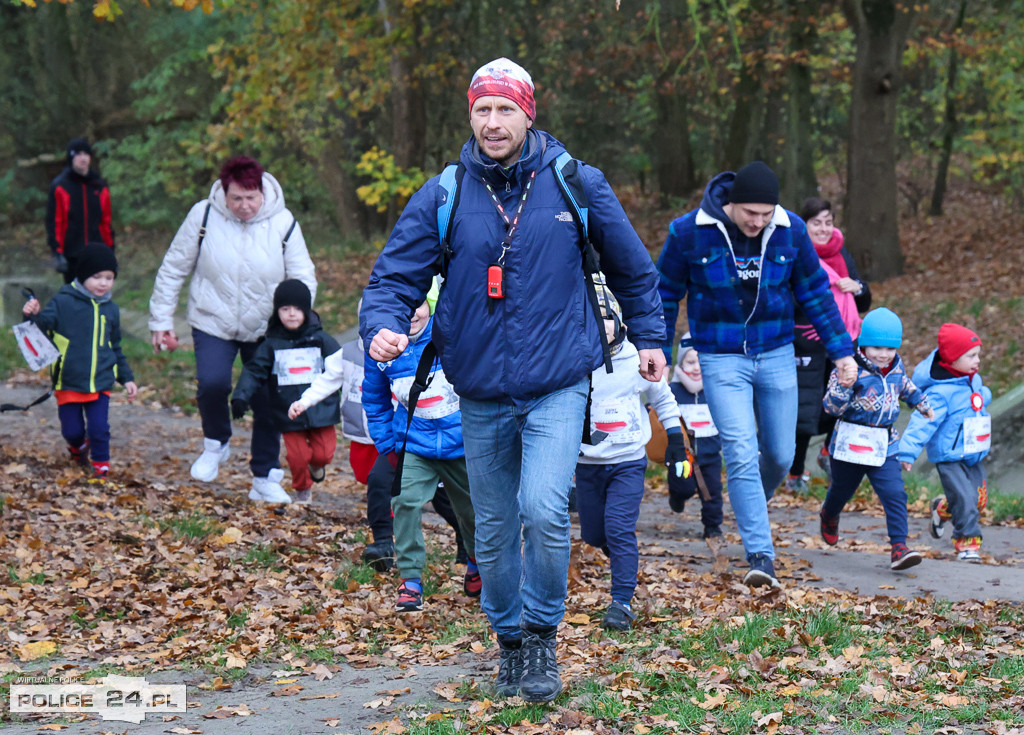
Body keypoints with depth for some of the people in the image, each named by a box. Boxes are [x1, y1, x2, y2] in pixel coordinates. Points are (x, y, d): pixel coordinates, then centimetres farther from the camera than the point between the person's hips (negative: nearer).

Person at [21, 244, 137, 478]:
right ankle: (78, 449, 42)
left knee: (99, 428, -7)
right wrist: (33, 314, -37)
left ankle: (100, 465, 14)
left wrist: (126, 378, 17)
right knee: (72, 430, 9)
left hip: (100, 383, 2)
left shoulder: (110, 309, 7)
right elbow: (45, 322, -15)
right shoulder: (63, 302, -6)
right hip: (69, 383, -2)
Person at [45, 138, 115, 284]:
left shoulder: (100, 186, 9)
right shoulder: (59, 186, -1)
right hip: (71, 254, -3)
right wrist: (57, 252, -11)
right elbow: (53, 221, -4)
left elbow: (106, 221, 12)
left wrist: (110, 251, 9)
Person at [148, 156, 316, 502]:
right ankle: (216, 443, 8)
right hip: (213, 325, -1)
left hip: (266, 330, 1)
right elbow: (173, 269, 0)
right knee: (212, 383, -23)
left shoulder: (283, 223, -8)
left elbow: (304, 278, -3)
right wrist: (161, 321, -1)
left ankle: (266, 479, 17)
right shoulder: (203, 217, -9)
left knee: (268, 400, 1)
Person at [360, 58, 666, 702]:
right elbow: (396, 275, -1)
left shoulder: (576, 184, -3)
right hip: (481, 395, 2)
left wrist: (649, 336, 15)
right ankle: (510, 643, 30)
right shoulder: (443, 197, -2)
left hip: (558, 387, -2)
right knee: (494, 532, 10)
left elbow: (631, 265, 11)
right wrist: (383, 325, -22)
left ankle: (543, 636, 0)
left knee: (545, 510, -20)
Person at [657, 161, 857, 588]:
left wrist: (841, 351, 5)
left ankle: (750, 507, 42)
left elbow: (815, 293, 6)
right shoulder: (689, 233, -13)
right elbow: (666, 295, 0)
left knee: (780, 455, 10)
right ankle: (760, 556, -13)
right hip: (722, 360, -3)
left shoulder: (790, 231, -6)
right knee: (741, 455, -14)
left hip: (776, 357, 3)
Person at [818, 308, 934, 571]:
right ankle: (829, 515, 54)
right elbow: (831, 407, -22)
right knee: (841, 490, 19)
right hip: (850, 444, -3)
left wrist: (922, 403, 34)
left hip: (884, 447, 3)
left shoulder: (895, 369, 3)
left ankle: (899, 547, -14)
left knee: (895, 494, -13)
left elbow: (904, 386, 28)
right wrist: (844, 384, -37)